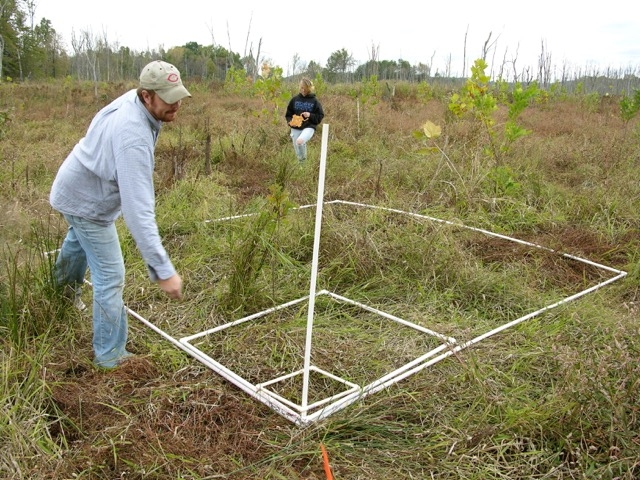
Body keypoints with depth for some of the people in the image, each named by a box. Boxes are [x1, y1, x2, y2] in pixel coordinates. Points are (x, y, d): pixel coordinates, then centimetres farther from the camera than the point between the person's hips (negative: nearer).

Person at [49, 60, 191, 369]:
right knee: (110, 279, -3)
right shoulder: (133, 136, -41)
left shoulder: (132, 99, -14)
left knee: (79, 240, 37)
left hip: (75, 189, 10)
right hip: (88, 204, -10)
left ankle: (65, 284, 68)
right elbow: (137, 209, -47)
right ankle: (110, 356, 11)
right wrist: (162, 270, -49)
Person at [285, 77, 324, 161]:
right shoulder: (295, 99, 6)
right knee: (298, 152, 7)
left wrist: (310, 115, -15)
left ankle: (304, 159, -8)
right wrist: (290, 121, -6)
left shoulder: (314, 101, -1)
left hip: (309, 127, -4)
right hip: (295, 128, 4)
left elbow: (320, 116, 2)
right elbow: (288, 113, 14)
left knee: (299, 141, -33)